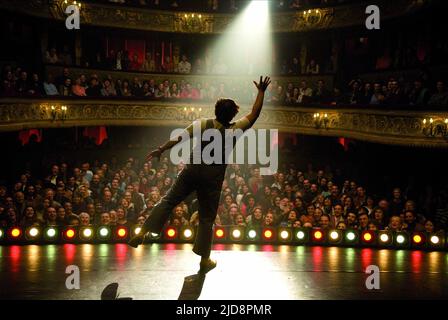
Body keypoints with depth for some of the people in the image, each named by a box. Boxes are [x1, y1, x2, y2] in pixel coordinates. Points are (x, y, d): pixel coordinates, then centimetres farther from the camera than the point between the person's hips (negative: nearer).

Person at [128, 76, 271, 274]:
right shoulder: (235, 130, -5)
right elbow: (254, 114, 4)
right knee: (207, 218, 9)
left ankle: (142, 233, -8)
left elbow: (179, 138, -9)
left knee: (168, 201, 7)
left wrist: (161, 150, -6)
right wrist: (261, 92, 12)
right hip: (213, 177, -1)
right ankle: (204, 260, 16)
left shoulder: (203, 124, -3)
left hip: (192, 170, 1)